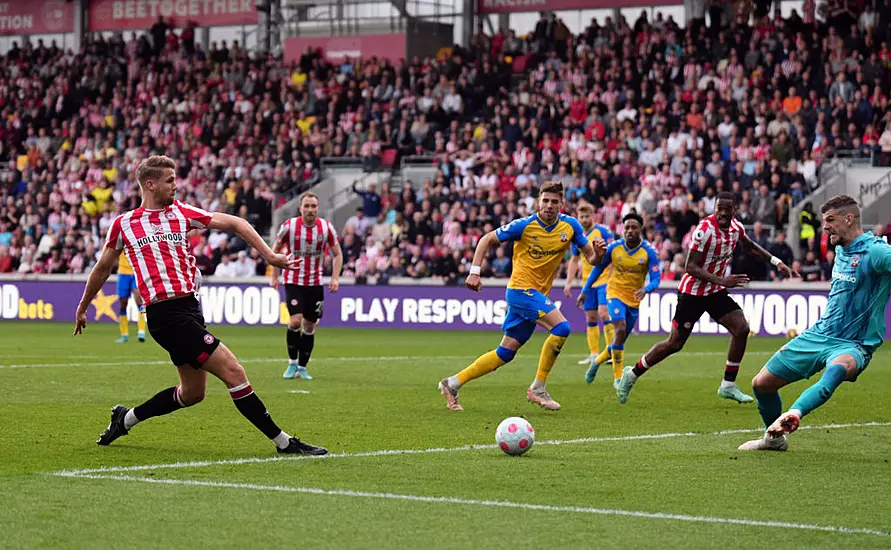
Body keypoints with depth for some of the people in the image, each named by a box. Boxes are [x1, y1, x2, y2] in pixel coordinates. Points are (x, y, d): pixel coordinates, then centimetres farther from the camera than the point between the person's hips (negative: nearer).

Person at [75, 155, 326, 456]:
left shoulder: (181, 213, 12)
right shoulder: (123, 224, 4)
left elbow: (234, 223, 13)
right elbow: (103, 267, 18)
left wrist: (269, 255, 2)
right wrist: (82, 308, 28)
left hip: (189, 307, 6)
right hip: (166, 314, -6)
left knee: (191, 392, 14)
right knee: (232, 371, -12)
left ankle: (126, 419, 33)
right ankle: (282, 441, -7)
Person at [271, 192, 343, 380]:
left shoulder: (326, 227, -5)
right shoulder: (289, 226, -10)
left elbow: (337, 254, 5)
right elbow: (275, 249, 5)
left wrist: (335, 278, -7)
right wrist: (274, 275, 2)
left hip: (315, 283, 2)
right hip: (293, 281, -2)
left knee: (309, 326, 6)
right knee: (295, 321, -18)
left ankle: (302, 367, 19)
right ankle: (292, 363, -1)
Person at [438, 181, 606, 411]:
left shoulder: (570, 226, 0)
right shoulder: (525, 226, -12)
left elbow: (592, 258, 4)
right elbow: (487, 240, -3)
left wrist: (598, 252, -20)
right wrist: (475, 271, -12)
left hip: (537, 295, 6)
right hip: (521, 288, -6)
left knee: (506, 353, 8)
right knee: (561, 327, -24)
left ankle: (452, 384, 17)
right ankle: (538, 388, -15)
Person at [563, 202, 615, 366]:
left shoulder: (603, 231, -7)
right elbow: (574, 260, 18)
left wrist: (613, 278, -18)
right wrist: (569, 283, 12)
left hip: (604, 280, -6)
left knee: (603, 314, -16)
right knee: (591, 318, 6)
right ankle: (594, 354, 11)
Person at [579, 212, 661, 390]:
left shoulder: (649, 252, -12)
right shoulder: (614, 248, -10)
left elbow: (656, 278, -15)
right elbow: (598, 268, 5)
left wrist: (646, 290, -37)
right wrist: (585, 291, 6)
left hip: (634, 299, 2)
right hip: (615, 293, -2)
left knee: (620, 340, 10)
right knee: (620, 329, -25)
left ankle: (598, 361, 41)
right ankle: (618, 378, -19)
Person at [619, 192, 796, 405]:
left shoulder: (737, 228, -1)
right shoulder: (704, 230, -24)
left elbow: (750, 247, 23)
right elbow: (691, 267, -24)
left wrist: (776, 262, 15)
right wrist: (722, 281, -32)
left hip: (715, 292, 7)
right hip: (692, 293, -7)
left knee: (741, 328, -10)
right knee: (674, 343, -3)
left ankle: (728, 385, 1)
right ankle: (632, 374, 16)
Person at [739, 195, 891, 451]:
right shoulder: (840, 248, 11)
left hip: (852, 345, -8)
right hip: (818, 334, 8)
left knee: (838, 368, -44)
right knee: (761, 383, 10)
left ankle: (793, 415, -64)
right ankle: (774, 438, 35)